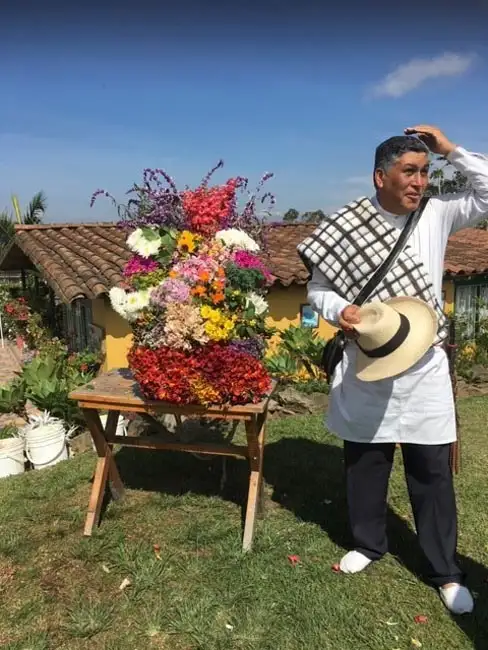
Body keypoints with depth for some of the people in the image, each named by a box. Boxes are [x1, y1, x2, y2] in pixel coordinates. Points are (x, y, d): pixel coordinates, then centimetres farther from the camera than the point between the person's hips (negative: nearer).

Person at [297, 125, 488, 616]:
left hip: (424, 366, 1)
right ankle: (368, 543, 38)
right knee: (364, 461, 14)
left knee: (431, 470, 8)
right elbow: (317, 286, 0)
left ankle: (446, 571, 26)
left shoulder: (437, 215, 3)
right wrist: (338, 310, -20)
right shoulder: (348, 225, -4)